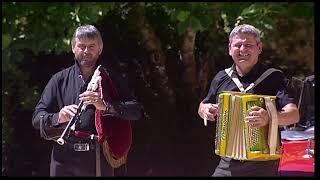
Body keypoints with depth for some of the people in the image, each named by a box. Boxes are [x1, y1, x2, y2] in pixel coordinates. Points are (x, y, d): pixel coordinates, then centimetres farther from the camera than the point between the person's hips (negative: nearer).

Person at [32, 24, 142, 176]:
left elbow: (135, 111, -3)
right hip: (65, 157, 1)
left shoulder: (111, 79, 8)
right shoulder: (59, 80, 10)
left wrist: (105, 106, -19)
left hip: (100, 158, -1)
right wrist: (58, 118, -16)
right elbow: (37, 118, 5)